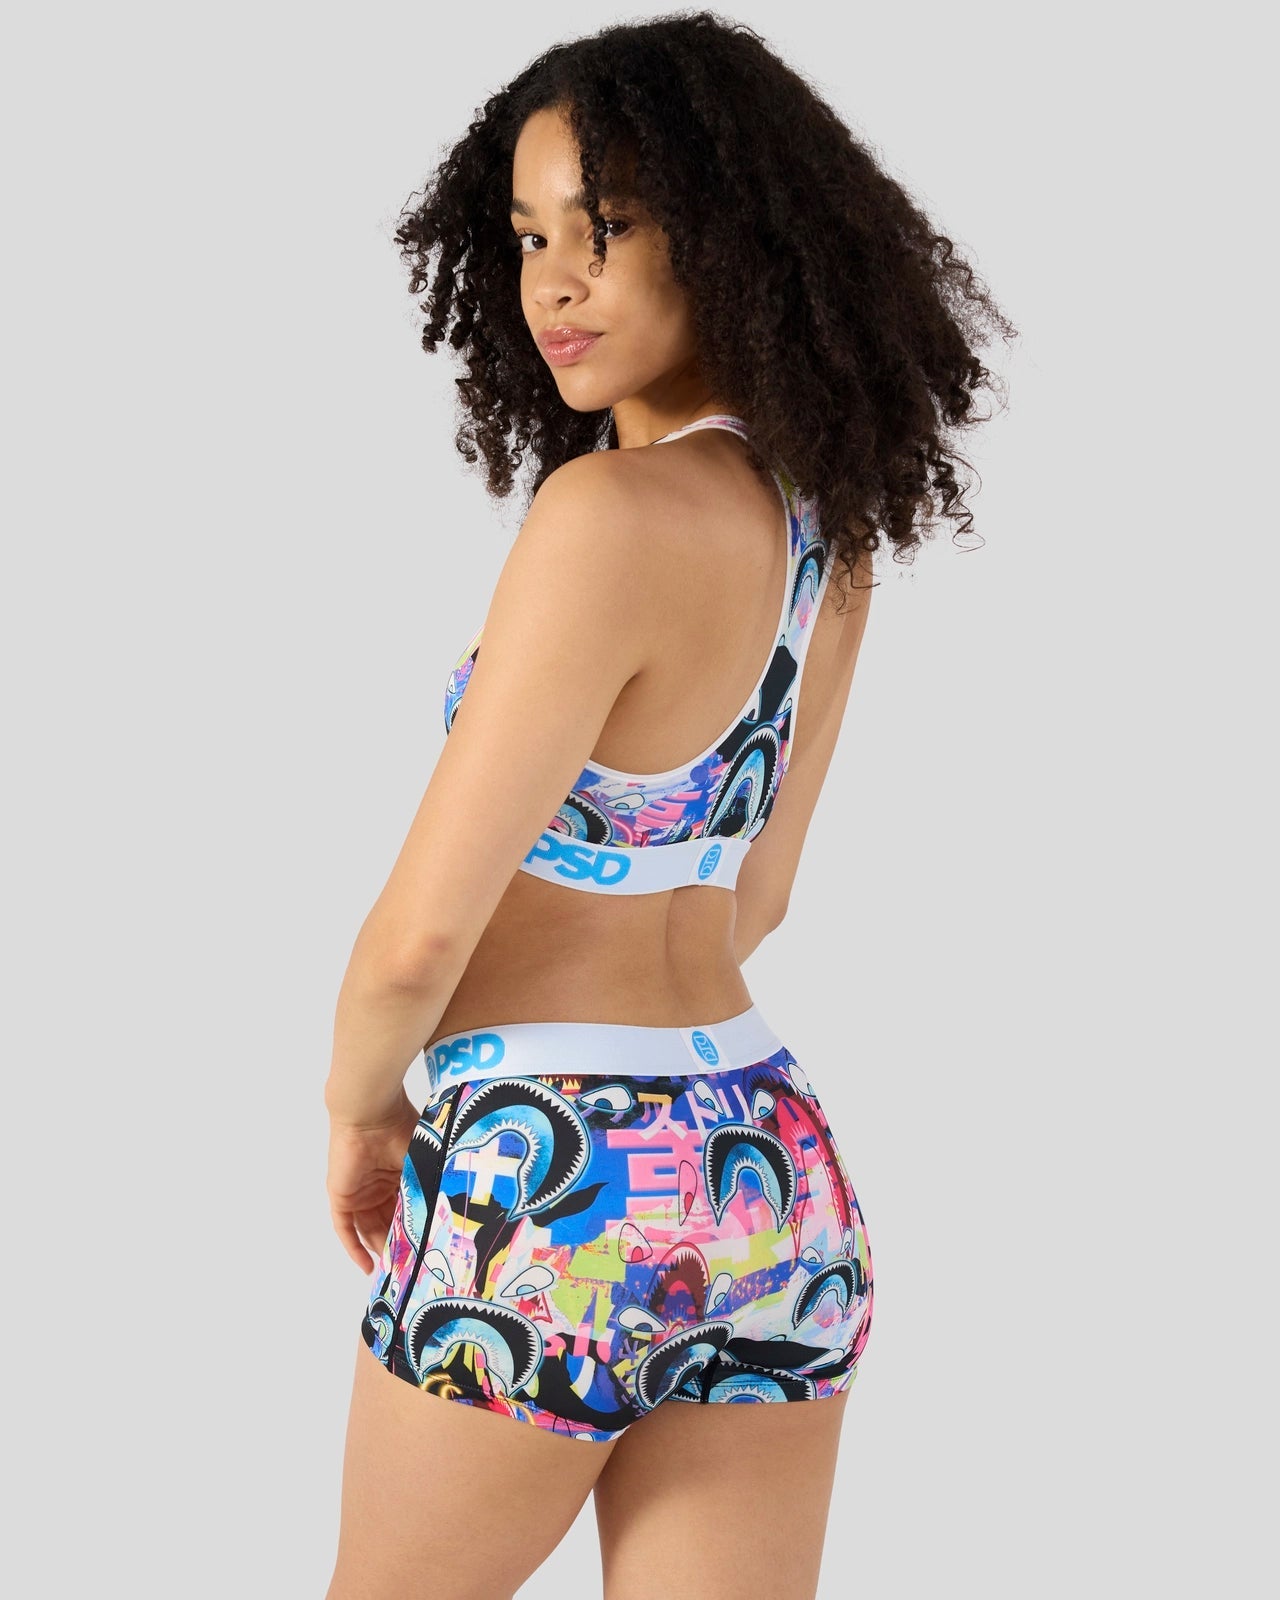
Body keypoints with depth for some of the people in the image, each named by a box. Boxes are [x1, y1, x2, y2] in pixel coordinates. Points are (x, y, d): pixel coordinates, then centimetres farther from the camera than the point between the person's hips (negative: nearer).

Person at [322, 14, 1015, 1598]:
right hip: (775, 1181, 7)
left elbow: (422, 931, -18)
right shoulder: (825, 531, 4)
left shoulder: (612, 512, -21)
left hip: (548, 1195, -7)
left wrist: (357, 1109, 1)